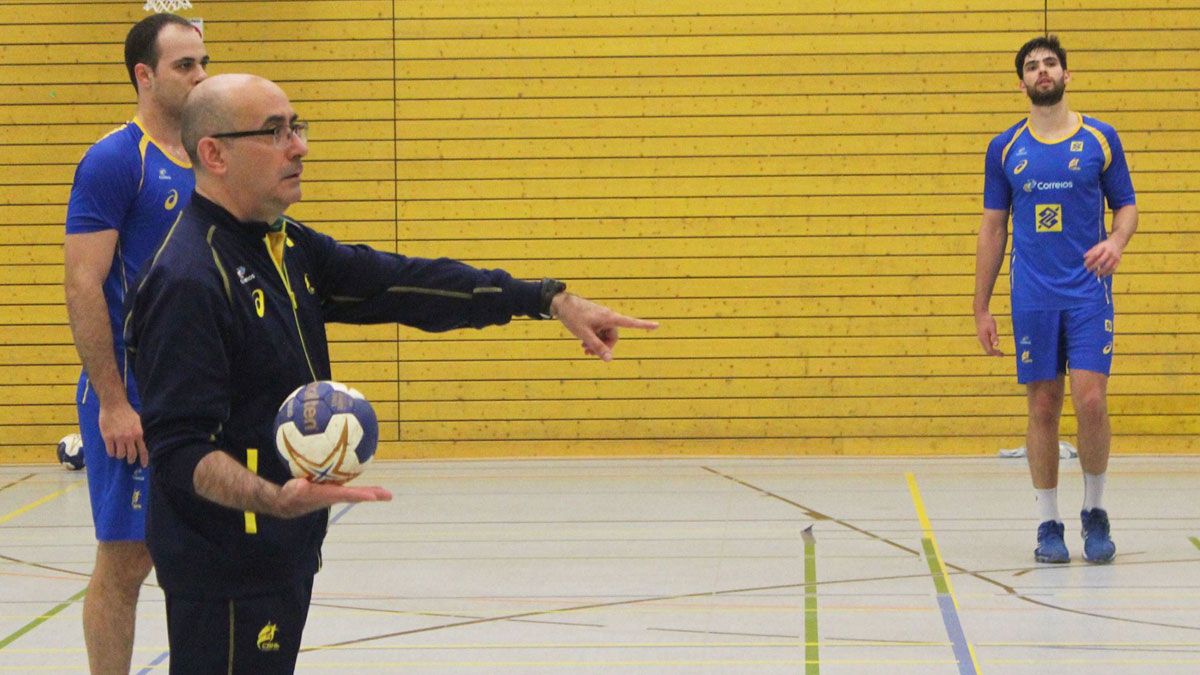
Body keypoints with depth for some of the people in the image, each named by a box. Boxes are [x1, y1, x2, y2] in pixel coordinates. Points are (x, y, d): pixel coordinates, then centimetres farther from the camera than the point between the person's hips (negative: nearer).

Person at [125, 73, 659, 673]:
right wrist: (271, 499, -42)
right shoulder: (187, 280, -20)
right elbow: (178, 449, -25)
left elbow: (402, 285, 10)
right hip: (225, 569, -10)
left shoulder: (281, 247, 11)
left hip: (283, 554, 10)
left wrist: (551, 300, 5)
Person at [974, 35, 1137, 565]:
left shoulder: (1100, 138, 4)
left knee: (1091, 402, -10)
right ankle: (1048, 525, 11)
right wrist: (981, 309, 7)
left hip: (1089, 293, -1)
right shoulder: (1004, 148, 7)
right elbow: (993, 228, 10)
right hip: (1032, 298, 1)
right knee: (1043, 409, 2)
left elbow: (1126, 205, 10)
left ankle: (1095, 512, 9)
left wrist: (1117, 242, -14)